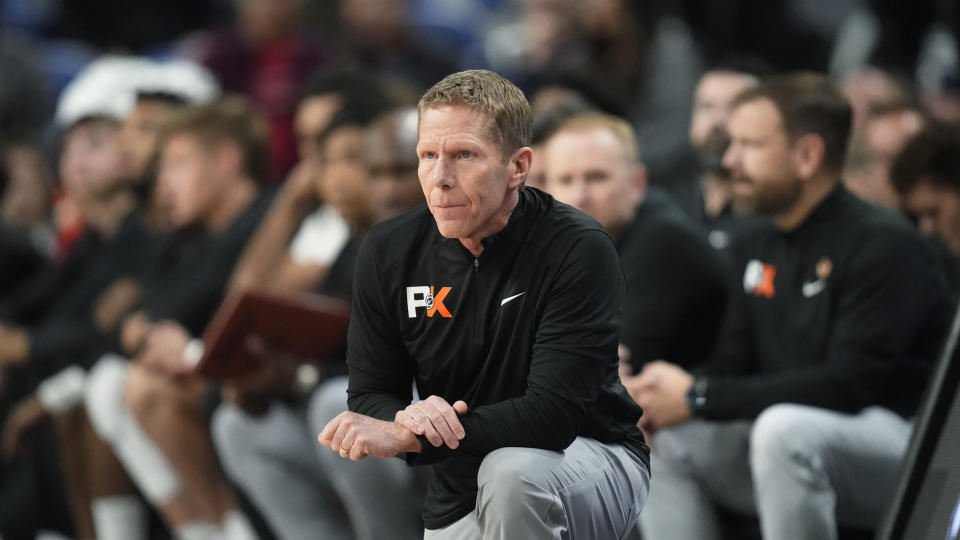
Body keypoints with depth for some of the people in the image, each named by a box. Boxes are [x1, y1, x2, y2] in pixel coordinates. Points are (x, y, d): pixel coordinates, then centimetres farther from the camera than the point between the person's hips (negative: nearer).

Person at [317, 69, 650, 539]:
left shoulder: (578, 251, -22)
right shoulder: (388, 251, -6)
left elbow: (555, 413, -27)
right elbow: (368, 394, 1)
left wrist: (407, 438, -32)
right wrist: (408, 417, -25)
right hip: (461, 500, 5)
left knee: (511, 473, -36)